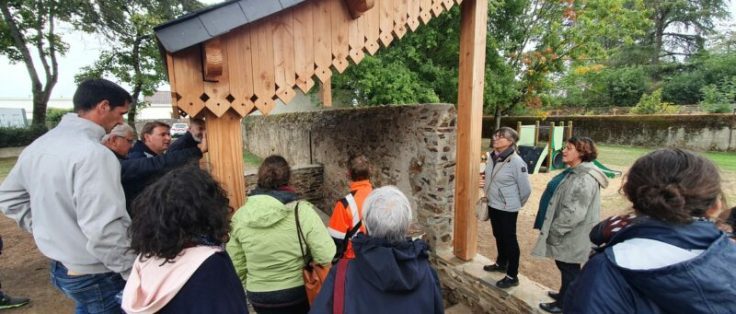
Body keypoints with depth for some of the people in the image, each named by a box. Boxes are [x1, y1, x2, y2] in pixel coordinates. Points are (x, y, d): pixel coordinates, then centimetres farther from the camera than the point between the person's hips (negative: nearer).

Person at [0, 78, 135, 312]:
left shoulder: (38, 145, 3)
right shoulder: (93, 153, -27)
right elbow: (103, 230, -30)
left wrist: (46, 228, 16)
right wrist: (135, 273, -19)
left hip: (59, 265, 8)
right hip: (94, 275, -8)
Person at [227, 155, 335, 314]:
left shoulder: (240, 216, -10)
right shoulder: (302, 211, -21)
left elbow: (236, 265, 0)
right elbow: (327, 257, -23)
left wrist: (249, 286, 17)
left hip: (259, 298, 3)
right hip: (297, 294, -3)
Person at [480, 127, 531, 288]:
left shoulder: (516, 162, -21)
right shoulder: (493, 157, -1)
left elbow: (526, 189, -14)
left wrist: (515, 204, 0)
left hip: (507, 209, -7)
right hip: (493, 205, 7)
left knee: (509, 240, 6)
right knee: (498, 236, 22)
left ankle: (512, 276, 22)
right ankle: (501, 263, 43)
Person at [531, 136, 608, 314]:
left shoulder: (585, 179, -26)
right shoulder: (575, 172, 8)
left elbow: (574, 212, -28)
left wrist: (555, 230, -19)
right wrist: (554, 228, 19)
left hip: (571, 235, -9)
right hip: (567, 232, 9)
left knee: (568, 268, 8)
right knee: (565, 266, 23)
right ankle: (565, 295, 41)